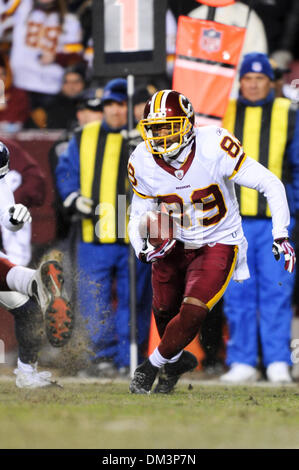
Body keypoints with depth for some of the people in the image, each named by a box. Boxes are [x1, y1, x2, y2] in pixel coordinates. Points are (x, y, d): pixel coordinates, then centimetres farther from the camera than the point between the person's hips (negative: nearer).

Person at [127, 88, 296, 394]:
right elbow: (139, 216, 2)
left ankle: (153, 365, 5)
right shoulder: (143, 164, -14)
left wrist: (281, 236, -23)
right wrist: (143, 248, -19)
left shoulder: (214, 149, -27)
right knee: (164, 311, 15)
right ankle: (177, 360, 46)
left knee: (192, 313, -17)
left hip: (218, 245, -4)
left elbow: (270, 185, -18)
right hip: (173, 244, 4)